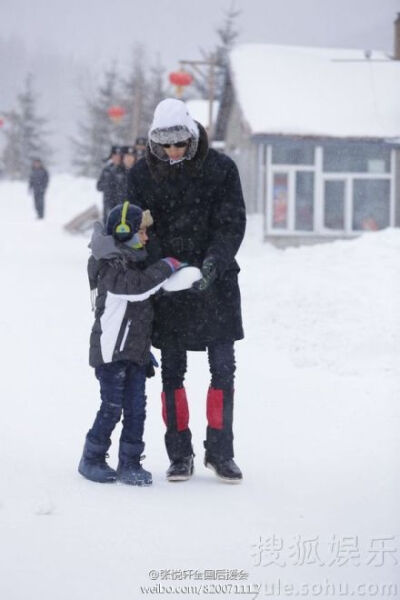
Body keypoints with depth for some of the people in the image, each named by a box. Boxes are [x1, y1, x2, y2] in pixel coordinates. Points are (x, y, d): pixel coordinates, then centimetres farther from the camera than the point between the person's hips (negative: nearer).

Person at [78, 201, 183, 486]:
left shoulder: (132, 263, 16)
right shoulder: (111, 268, -14)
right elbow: (138, 286, -32)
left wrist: (146, 349, 24)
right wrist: (166, 267, -20)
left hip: (135, 352, 9)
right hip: (111, 351, -9)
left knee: (136, 408, 6)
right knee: (111, 408, -3)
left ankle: (130, 464, 11)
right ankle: (92, 460, 11)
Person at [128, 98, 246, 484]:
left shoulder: (220, 169, -5)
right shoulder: (142, 174, -1)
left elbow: (232, 224, -7)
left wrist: (213, 264, -23)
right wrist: (163, 264, -19)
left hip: (215, 281, -1)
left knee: (223, 369, 0)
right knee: (172, 373, 5)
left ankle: (220, 452, 11)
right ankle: (180, 455, 13)